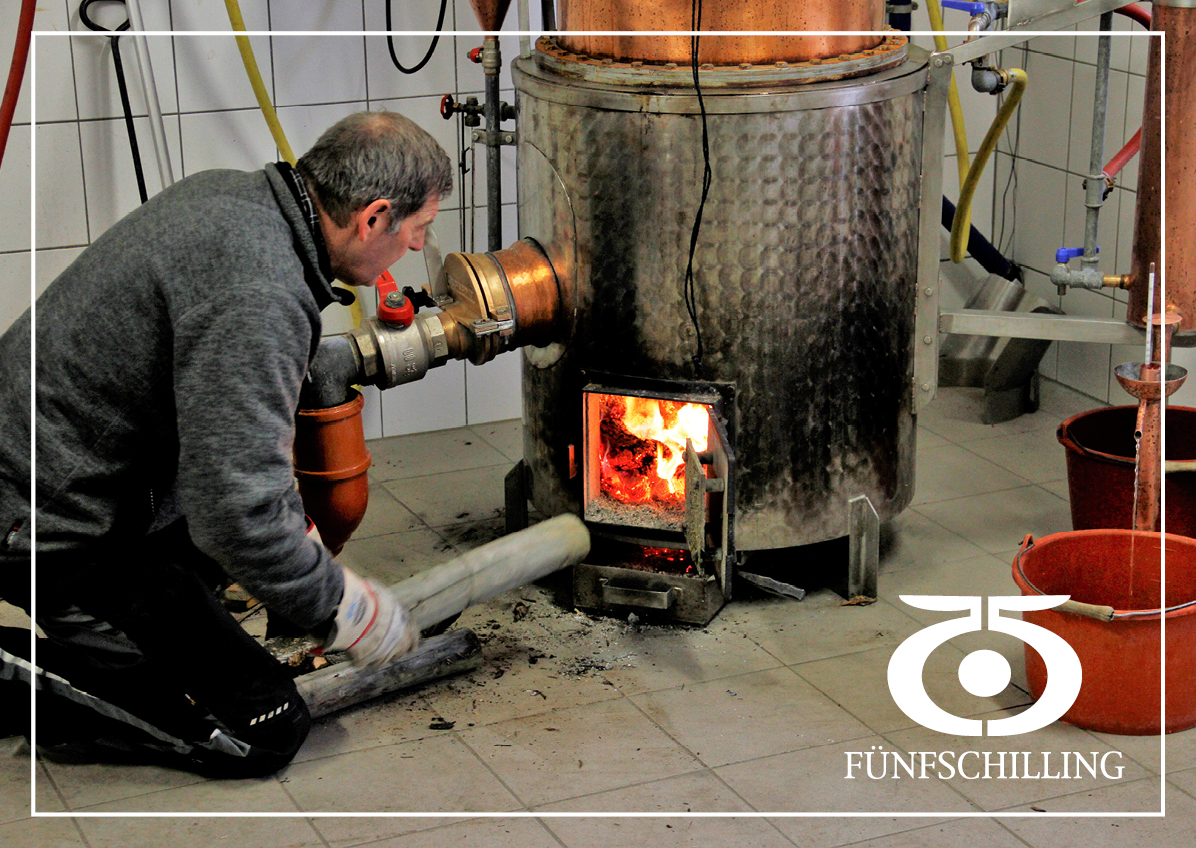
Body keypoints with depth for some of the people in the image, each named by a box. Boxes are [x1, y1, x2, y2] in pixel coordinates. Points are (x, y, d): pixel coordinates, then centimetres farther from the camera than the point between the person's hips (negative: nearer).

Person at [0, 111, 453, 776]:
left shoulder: (229, 193, 3)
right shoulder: (259, 298, -29)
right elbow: (240, 515, -31)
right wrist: (342, 610, -15)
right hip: (57, 536, -10)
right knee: (265, 730, -8)